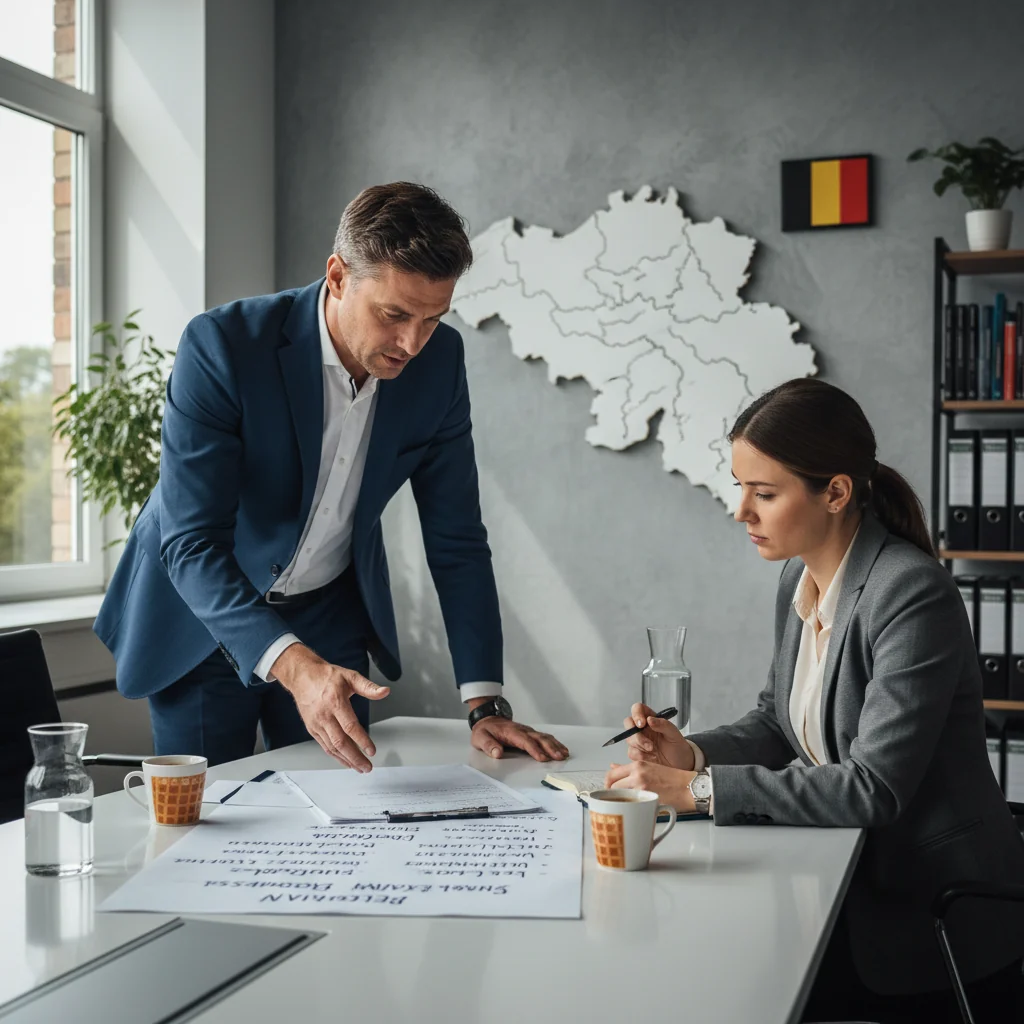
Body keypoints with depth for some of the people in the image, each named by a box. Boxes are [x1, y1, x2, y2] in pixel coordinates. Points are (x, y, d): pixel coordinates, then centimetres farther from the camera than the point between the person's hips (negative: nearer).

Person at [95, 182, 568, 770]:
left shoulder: (439, 359, -14)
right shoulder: (222, 346, -28)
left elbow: (456, 538, -7)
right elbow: (191, 543, -31)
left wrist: (487, 704, -14)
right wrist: (292, 664, -46)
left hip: (329, 613, 4)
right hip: (202, 610, -3)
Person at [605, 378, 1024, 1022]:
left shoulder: (914, 596, -23)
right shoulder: (800, 576, 3)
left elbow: (873, 788, -26)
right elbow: (777, 721, 14)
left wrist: (701, 791, -25)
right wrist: (695, 755, -7)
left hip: (936, 916, -7)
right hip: (849, 884, 7)